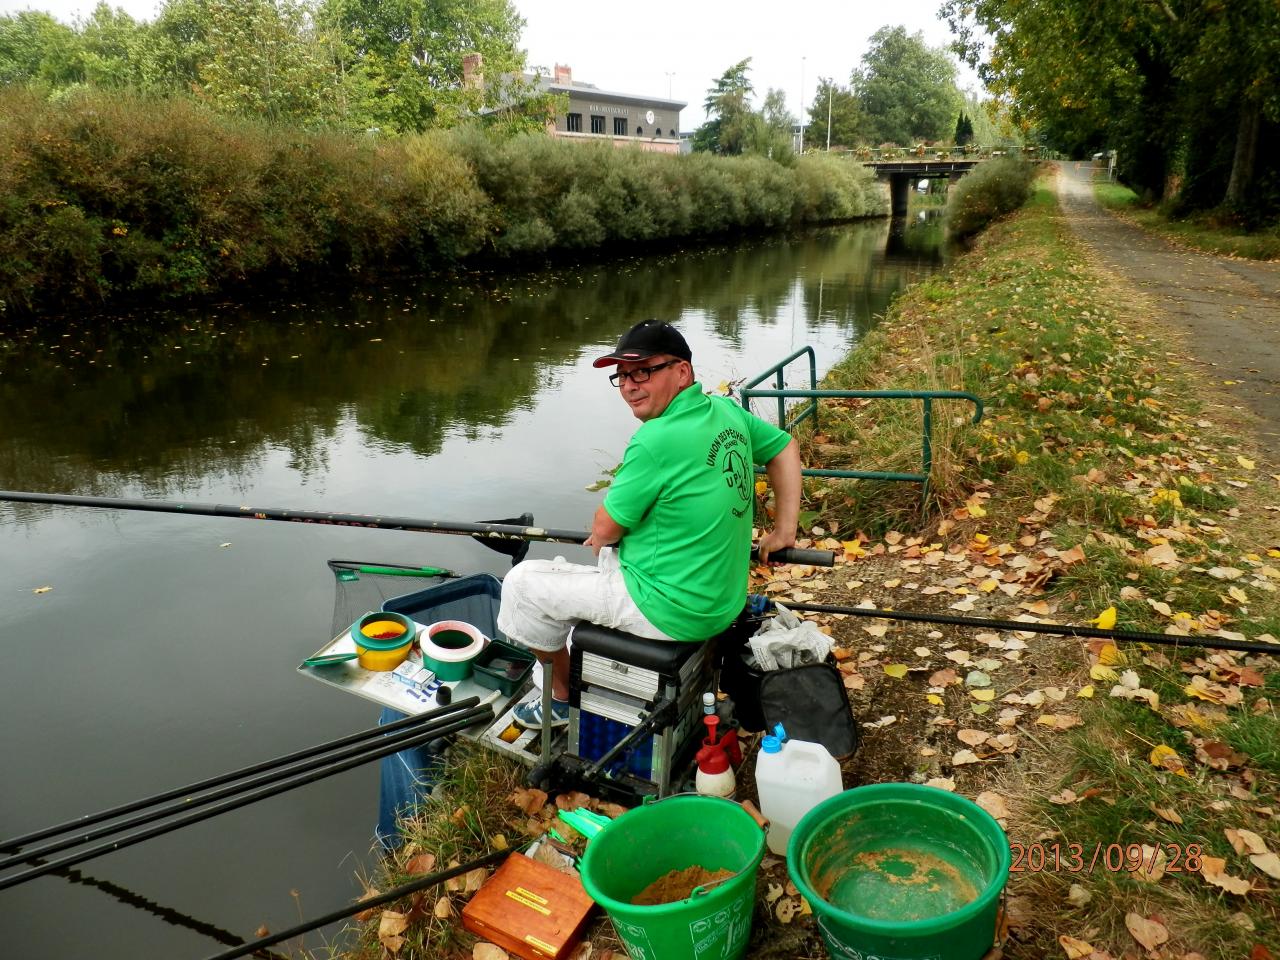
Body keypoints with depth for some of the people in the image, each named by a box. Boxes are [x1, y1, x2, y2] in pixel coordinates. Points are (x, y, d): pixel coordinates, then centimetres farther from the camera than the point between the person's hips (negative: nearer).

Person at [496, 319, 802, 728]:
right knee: (607, 556, 33)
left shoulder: (656, 441, -25)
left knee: (523, 583, 4)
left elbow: (605, 530, -15)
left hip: (671, 613, -9)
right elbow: (785, 447, 15)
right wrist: (784, 531, 16)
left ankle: (563, 698, 25)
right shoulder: (727, 412, -1)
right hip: (722, 600, 9)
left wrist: (599, 535, 9)